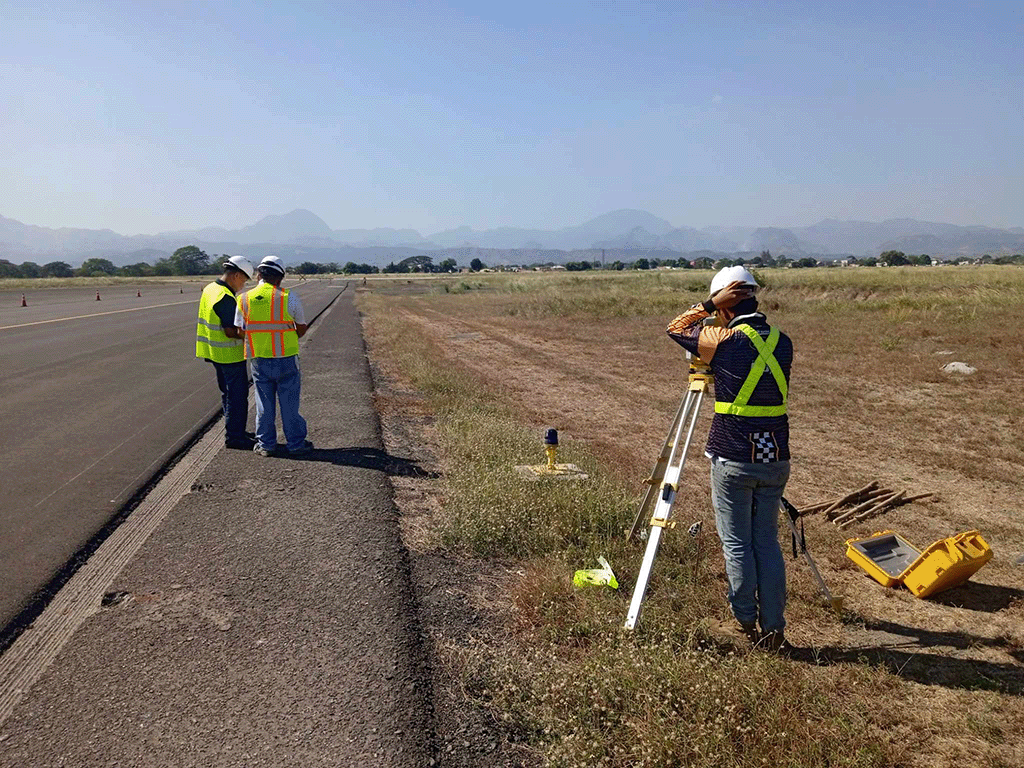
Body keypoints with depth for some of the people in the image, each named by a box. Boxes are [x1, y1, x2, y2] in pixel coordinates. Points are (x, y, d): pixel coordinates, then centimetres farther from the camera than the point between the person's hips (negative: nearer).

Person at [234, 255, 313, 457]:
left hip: (258, 361, 2)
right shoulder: (289, 297, -8)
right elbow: (301, 329, 3)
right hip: (286, 359, -2)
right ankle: (296, 443, 15)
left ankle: (266, 445, 18)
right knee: (289, 403, 7)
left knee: (264, 404, 12)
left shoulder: (244, 299, -1)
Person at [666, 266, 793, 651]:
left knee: (737, 543, 7)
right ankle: (774, 630, 16)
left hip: (733, 460, -5)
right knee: (767, 541, 13)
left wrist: (710, 305, -2)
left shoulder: (724, 341, -12)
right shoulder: (782, 342, 4)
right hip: (775, 460, 5)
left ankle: (747, 625, 15)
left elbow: (675, 329, 4)